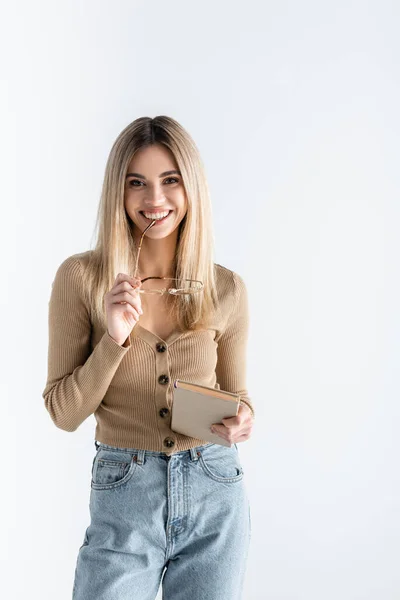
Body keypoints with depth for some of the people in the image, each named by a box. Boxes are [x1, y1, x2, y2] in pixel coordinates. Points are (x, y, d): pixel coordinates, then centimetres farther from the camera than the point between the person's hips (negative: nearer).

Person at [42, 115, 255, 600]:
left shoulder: (226, 288, -1)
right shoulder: (80, 277, -7)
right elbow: (63, 413, -5)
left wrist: (241, 418, -12)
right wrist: (114, 339, -19)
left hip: (216, 493, 2)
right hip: (123, 497, -2)